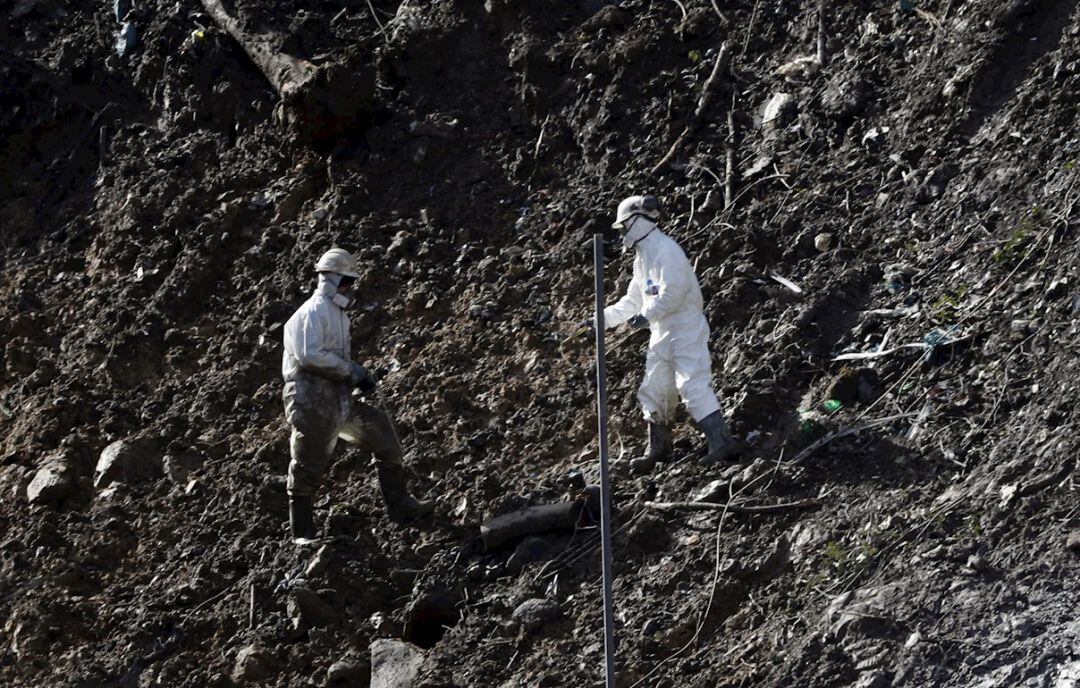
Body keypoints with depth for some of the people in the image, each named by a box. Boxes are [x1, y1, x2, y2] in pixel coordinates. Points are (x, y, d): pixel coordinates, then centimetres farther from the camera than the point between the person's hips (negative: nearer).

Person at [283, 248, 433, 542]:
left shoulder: (337, 313, 18)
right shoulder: (313, 312, -13)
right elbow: (309, 355, -25)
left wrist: (359, 374, 9)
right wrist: (351, 371, -19)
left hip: (339, 399, 9)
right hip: (312, 400, -9)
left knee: (381, 429, 5)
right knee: (308, 467, -2)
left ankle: (399, 505, 9)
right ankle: (302, 534, 7)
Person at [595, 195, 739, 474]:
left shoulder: (666, 251, -14)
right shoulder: (642, 258, 18)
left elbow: (673, 293, -24)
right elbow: (633, 301, 24)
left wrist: (647, 315, -22)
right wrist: (603, 318, 18)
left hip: (685, 328, -10)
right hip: (662, 334, 10)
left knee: (693, 386, -18)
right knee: (653, 392, 12)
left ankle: (722, 442, -21)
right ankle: (658, 450, 21)